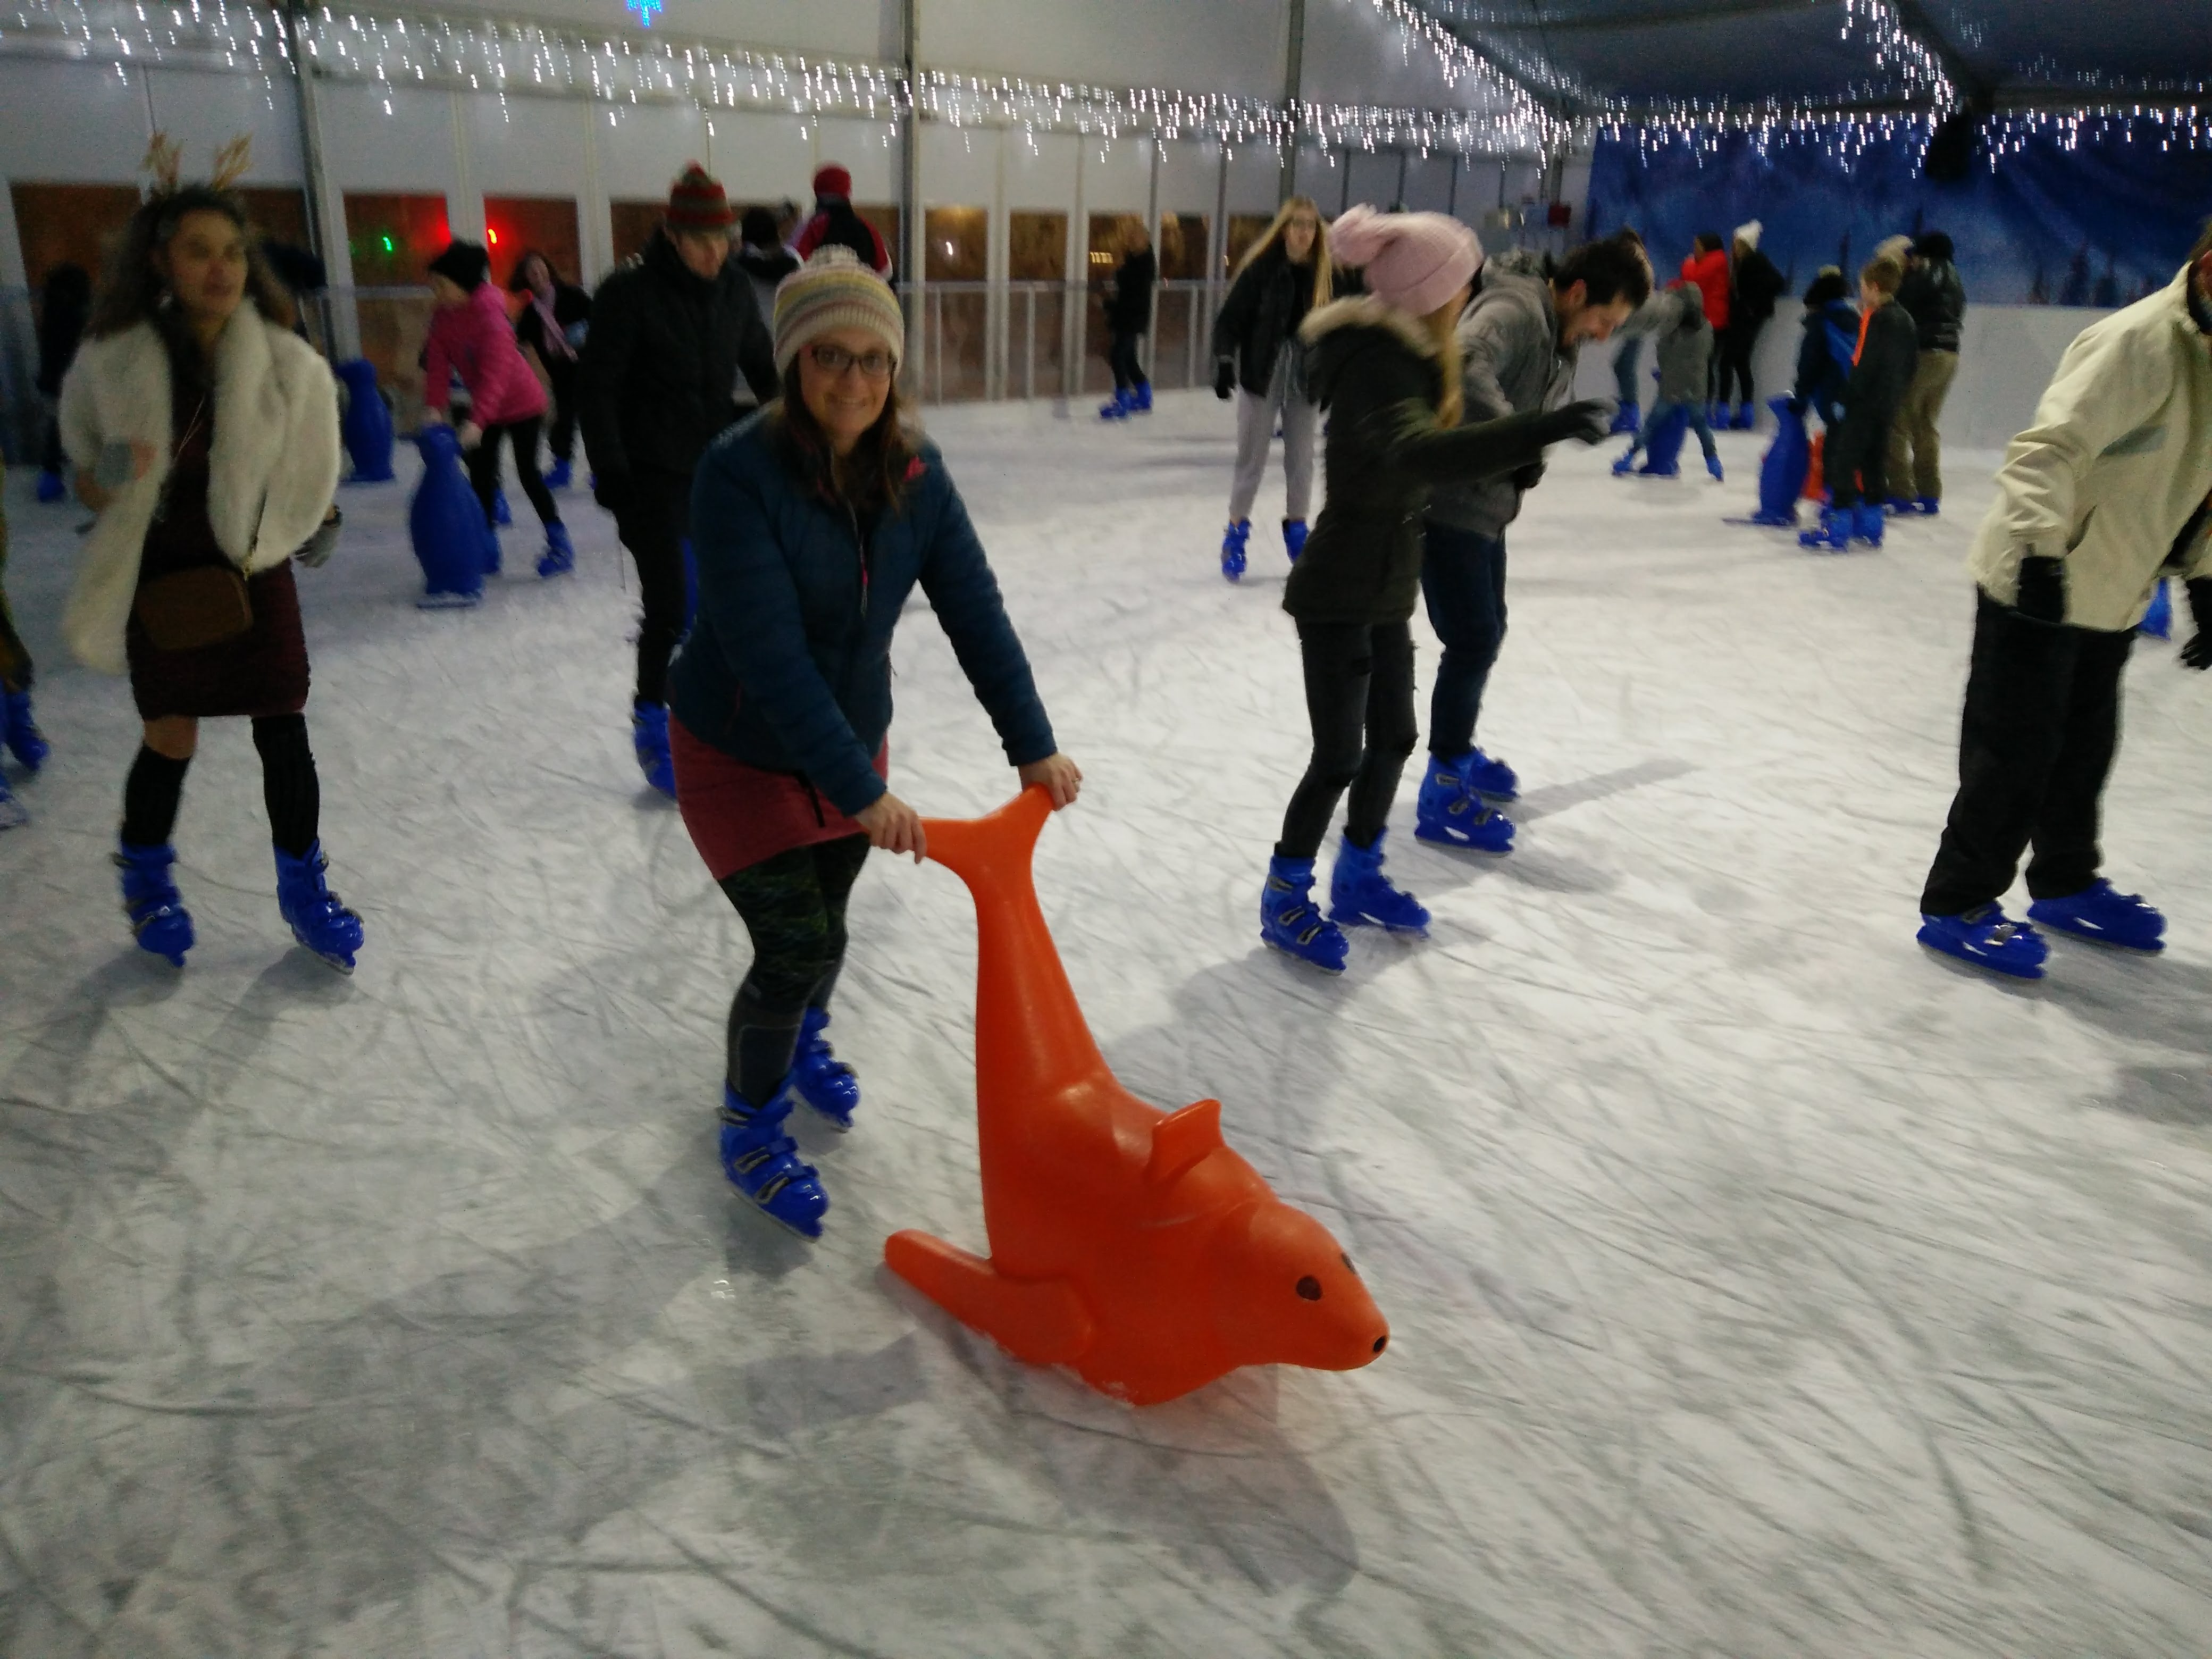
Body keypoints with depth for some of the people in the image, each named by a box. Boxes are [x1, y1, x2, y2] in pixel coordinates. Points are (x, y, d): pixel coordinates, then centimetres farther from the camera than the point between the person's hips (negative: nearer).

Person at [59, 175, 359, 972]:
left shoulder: (285, 361, -10)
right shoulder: (114, 359, -11)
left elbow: (305, 465, 8)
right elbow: (88, 479, -1)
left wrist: (312, 524, 2)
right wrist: (104, 477, -20)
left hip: (256, 569, 1)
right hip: (163, 579, -1)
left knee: (284, 733, 3)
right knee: (171, 739, 7)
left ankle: (302, 888, 21)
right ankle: (144, 876, 34)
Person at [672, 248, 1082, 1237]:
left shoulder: (914, 474, -11)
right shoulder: (740, 475, -28)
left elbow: (974, 610, -11)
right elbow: (770, 655, -33)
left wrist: (1032, 745, -17)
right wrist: (860, 794, -36)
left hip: (851, 739, 5)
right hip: (740, 753, -5)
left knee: (823, 926, 18)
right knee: (797, 944, -7)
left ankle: (801, 1043, 52)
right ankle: (750, 1124, 21)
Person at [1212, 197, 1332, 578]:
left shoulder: (1327, 274, -1)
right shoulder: (1261, 267, -9)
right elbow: (1230, 319, -8)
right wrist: (1224, 364, -17)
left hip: (1306, 376, 3)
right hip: (1262, 372, -2)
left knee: (1301, 457, 10)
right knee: (1252, 456, 4)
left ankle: (1296, 528, 26)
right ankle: (1237, 531, 16)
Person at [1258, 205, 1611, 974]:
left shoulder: (1406, 353, 7)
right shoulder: (1372, 361, -24)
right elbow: (1418, 453, -44)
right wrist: (1541, 429, -50)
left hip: (1386, 587, 10)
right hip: (1340, 594, -10)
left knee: (1393, 737, 17)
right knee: (1340, 757, -3)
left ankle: (1358, 879, 34)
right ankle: (1285, 899, 16)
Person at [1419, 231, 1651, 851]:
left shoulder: (1562, 340, 12)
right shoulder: (1514, 311, -19)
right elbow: (1465, 368, -38)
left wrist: (1527, 461, -4)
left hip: (1486, 506, 10)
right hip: (1447, 503, -10)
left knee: (1487, 633, 20)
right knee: (1473, 640, -8)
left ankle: (1459, 752, 38)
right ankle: (1443, 793, 0)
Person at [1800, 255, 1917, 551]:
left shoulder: (1876, 319, -14)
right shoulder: (1905, 321, 14)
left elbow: (1863, 364, -22)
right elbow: (1908, 368, 17)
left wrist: (1847, 397, -20)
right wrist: (1895, 396, 23)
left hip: (1864, 403, -9)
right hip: (1887, 405, 9)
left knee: (1841, 461, -7)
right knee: (1871, 463, 16)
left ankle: (1837, 528, -10)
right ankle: (1869, 528, 22)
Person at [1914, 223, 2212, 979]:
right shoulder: (2138, 342, -20)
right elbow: (2049, 450, -29)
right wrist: (2040, 553, -41)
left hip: (2110, 596, 9)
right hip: (2034, 587, -9)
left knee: (2084, 746, 19)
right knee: (2015, 752, -3)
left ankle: (2065, 885, 37)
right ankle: (1957, 906, 9)